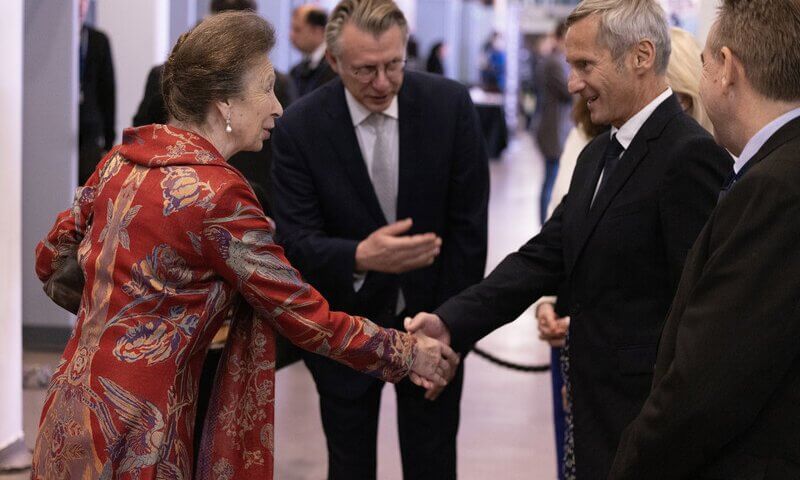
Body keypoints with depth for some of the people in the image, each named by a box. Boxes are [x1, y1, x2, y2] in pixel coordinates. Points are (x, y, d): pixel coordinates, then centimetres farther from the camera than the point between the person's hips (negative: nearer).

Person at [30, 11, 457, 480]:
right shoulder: (218, 195, -19)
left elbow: (52, 260, 14)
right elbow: (308, 318, -14)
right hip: (131, 436, -8)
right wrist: (408, 353, -2)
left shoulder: (124, 157, 3)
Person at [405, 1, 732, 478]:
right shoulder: (599, 154, 13)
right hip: (591, 404, 9)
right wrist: (451, 322, -3)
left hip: (643, 418, -8)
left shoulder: (690, 155, -18)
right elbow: (545, 255, 8)